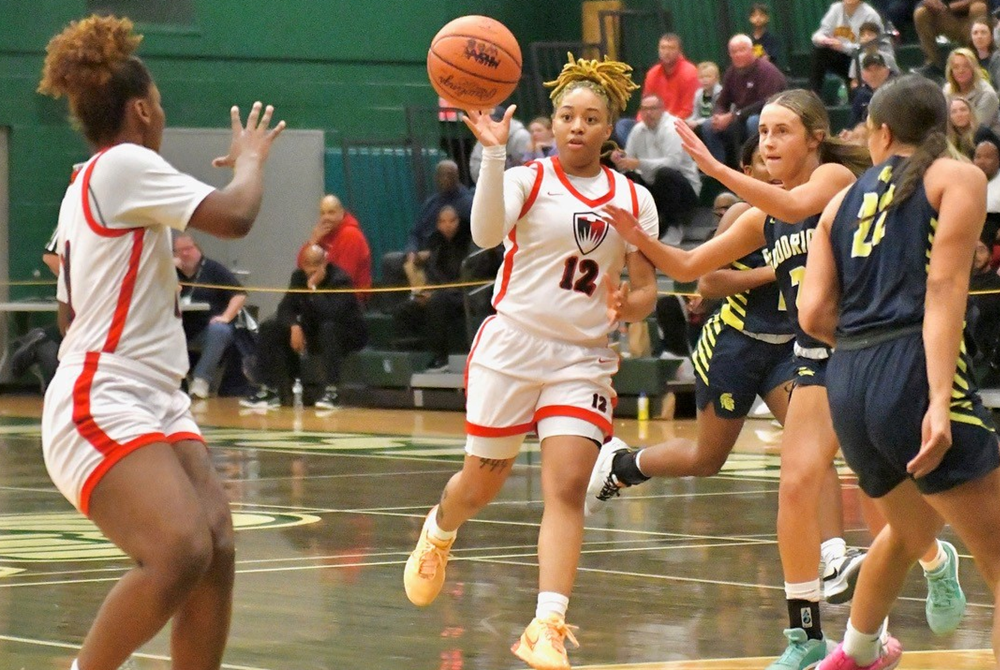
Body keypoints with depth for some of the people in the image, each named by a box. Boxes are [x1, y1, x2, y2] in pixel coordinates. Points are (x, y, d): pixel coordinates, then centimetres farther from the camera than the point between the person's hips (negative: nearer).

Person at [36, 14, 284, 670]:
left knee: (218, 545, -6)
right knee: (181, 552, -26)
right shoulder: (124, 164, -9)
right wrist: (251, 159, 3)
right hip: (101, 405, -10)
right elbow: (234, 216, -16)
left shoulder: (84, 187, 20)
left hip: (156, 404, 10)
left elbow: (69, 311, 27)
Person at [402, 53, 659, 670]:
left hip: (584, 360, 2)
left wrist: (625, 306, -14)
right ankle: (437, 533, 46)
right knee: (483, 482, 10)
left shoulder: (634, 200, 6)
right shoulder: (527, 180, -4)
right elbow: (486, 233, -25)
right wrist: (494, 155, -35)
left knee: (568, 486, -15)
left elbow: (647, 291, 9)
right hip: (511, 348, -2)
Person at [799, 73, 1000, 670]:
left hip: (847, 385, 7)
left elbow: (815, 313, 8)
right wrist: (941, 401, -19)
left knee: (910, 529, 33)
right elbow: (944, 286, -10)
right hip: (914, 375, -7)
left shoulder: (844, 200, 20)